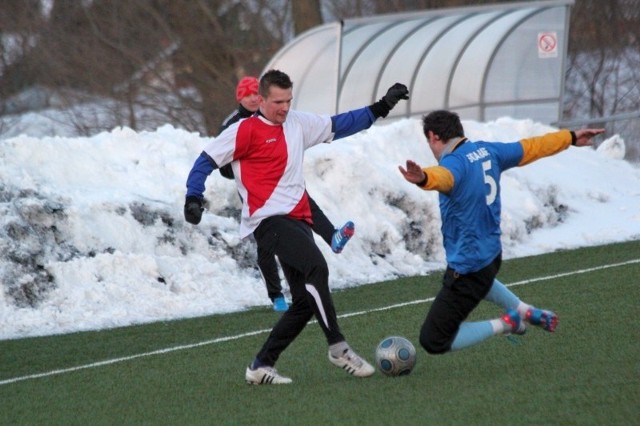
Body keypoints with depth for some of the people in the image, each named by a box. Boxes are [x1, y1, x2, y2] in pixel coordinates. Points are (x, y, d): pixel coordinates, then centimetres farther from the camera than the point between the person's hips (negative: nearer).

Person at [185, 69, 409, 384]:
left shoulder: (298, 124, 16)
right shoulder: (245, 131, -3)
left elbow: (339, 125, 26)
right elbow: (206, 161, -2)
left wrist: (382, 107, 25)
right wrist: (193, 199, -15)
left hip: (298, 221, 8)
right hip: (269, 220, -8)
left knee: (306, 301, 3)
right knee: (316, 267, -29)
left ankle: (261, 366, 11)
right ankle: (337, 347, -23)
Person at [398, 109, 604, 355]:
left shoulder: (455, 163, -24)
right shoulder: (487, 151, 0)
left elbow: (443, 176, -50)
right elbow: (530, 148, 15)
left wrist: (423, 179, -73)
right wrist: (570, 137, 30)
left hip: (467, 266, -9)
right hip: (491, 254, 9)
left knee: (433, 341, -1)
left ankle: (503, 325, 1)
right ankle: (525, 311, 40)